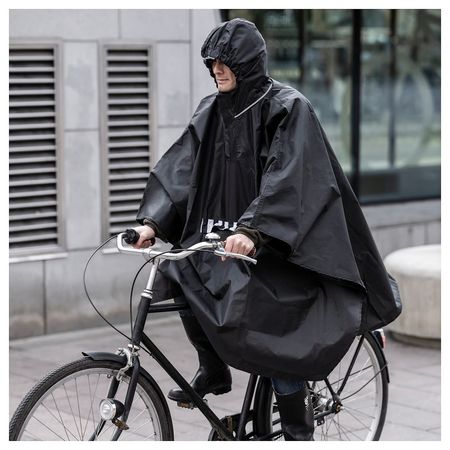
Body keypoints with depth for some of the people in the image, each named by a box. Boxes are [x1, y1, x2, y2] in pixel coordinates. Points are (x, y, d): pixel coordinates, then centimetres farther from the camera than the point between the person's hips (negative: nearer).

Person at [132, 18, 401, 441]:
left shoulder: (288, 108, -13)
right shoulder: (212, 110, 6)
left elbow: (285, 179, -25)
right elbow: (180, 167, 0)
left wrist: (252, 230, -38)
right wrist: (153, 221, -13)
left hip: (277, 242, -6)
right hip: (221, 231, 6)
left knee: (278, 341, -12)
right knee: (181, 275, -18)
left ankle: (298, 432, 5)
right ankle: (213, 370, 3)